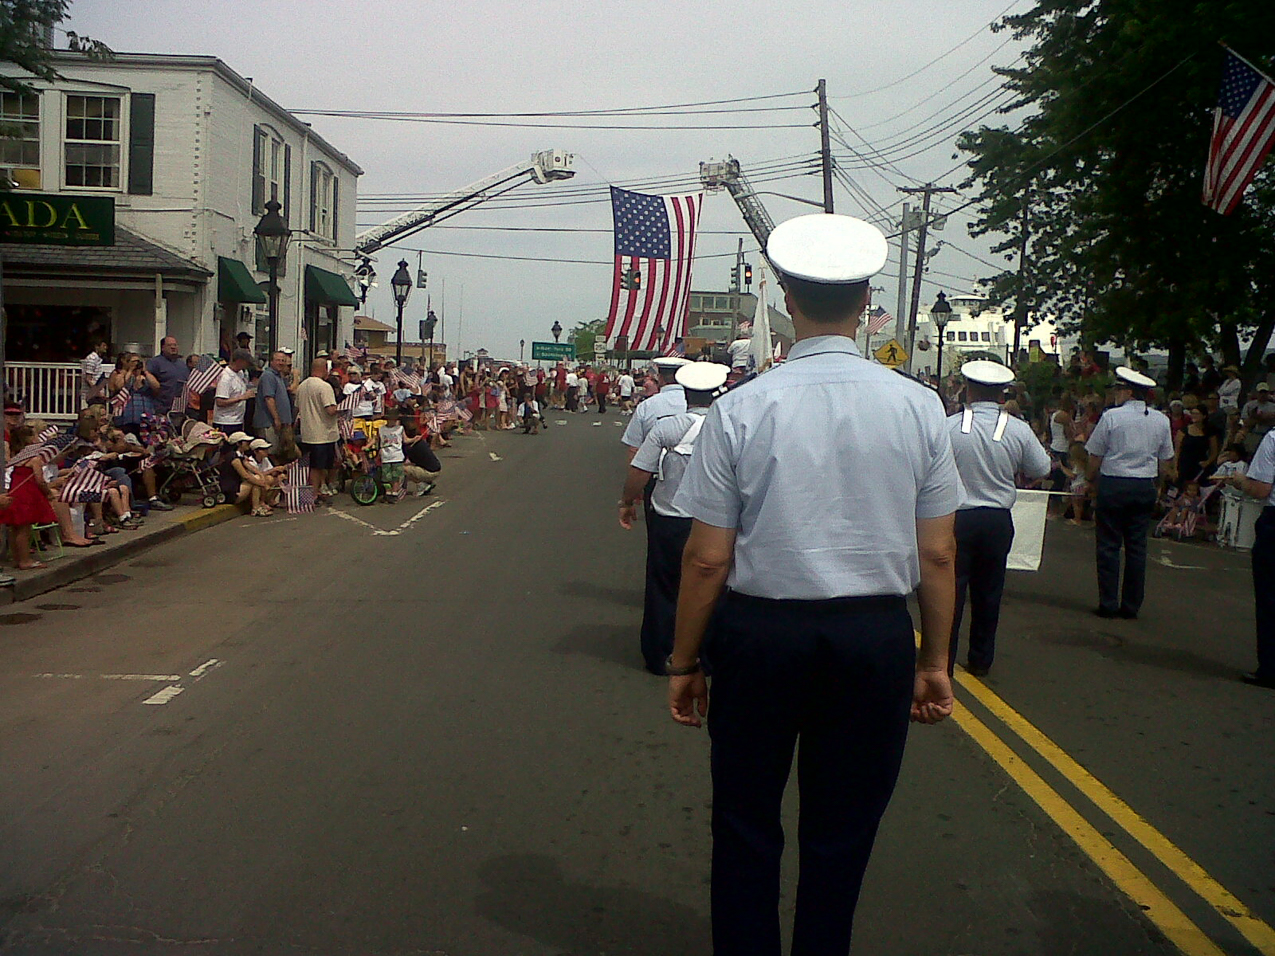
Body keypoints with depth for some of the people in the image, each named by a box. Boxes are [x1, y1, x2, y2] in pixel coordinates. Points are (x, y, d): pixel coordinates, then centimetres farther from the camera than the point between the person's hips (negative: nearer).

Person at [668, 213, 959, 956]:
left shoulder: (741, 410, -10)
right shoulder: (918, 407, -4)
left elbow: (707, 558, -8)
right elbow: (938, 554, -1)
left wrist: (685, 661, 3)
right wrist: (935, 661, 10)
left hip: (761, 633, -1)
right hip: (877, 639, 2)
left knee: (747, 826, 15)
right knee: (842, 835, 15)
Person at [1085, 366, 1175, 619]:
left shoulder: (1112, 416, -9)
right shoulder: (1161, 420, 5)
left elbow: (1095, 457, -6)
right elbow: (1164, 459, 9)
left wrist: (1092, 479, 10)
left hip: (1113, 484, -4)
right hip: (1146, 487, 4)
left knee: (1109, 545, 2)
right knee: (1137, 546, 8)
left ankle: (1108, 604, 2)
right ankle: (1131, 606, 11)